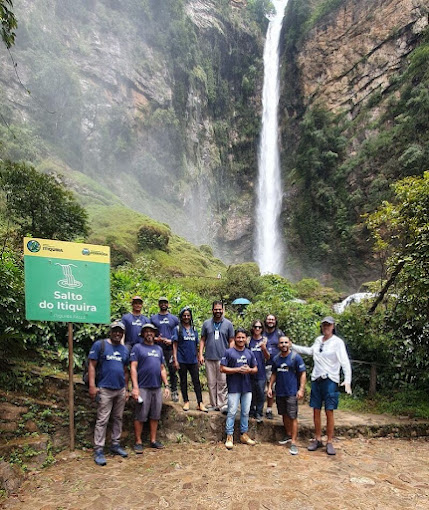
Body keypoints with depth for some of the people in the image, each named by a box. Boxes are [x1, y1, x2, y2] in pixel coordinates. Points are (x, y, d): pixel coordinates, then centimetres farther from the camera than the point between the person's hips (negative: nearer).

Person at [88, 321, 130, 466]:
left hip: (120, 390, 6)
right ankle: (98, 450, 7)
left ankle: (115, 444, 26)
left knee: (118, 418, 13)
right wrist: (92, 386, -14)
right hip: (105, 389, -5)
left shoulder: (125, 350, 12)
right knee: (102, 420, -2)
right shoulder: (100, 345, -5)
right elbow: (92, 365, -8)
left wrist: (126, 389, 14)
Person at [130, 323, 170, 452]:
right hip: (143, 387, -5)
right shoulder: (137, 347, -1)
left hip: (157, 388, 5)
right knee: (140, 417, 1)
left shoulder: (159, 349, 15)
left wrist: (166, 385, 9)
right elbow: (133, 368, -8)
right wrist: (135, 387, -16)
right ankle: (138, 442, 13)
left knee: (155, 416, 10)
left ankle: (153, 440, 21)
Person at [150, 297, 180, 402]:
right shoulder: (153, 318, 10)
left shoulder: (174, 318, 11)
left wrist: (171, 341, -6)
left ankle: (174, 392, 7)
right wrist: (155, 339, -10)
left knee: (172, 370, -1)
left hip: (170, 348, 0)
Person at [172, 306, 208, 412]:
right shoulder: (178, 329, 0)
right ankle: (186, 402, 18)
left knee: (196, 381, 1)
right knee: (183, 381, 7)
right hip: (182, 360, -3)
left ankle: (200, 403, 4)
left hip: (193, 360, 3)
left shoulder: (194, 329, 11)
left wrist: (197, 358, 14)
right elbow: (175, 345, -4)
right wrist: (175, 360, -10)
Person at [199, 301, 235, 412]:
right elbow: (202, 340, 8)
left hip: (223, 358, -2)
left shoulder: (228, 324, 3)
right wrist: (200, 354, 1)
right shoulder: (207, 323, 7)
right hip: (209, 358, 2)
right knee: (211, 383, 9)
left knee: (222, 383, 0)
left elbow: (231, 341, 4)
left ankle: (222, 404, 9)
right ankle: (213, 404, 20)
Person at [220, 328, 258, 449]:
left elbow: (256, 369, 15)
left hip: (247, 387, 5)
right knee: (232, 412, -1)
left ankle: (244, 435, 25)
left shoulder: (250, 353, 10)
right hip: (234, 388, -4)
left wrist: (249, 370, -9)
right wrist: (238, 370, -17)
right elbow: (222, 369, -9)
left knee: (245, 412, 12)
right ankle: (229, 436, 9)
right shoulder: (229, 352, -4)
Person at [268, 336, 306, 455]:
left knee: (293, 417, -5)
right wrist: (270, 387, 9)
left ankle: (294, 443, 0)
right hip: (279, 392, 5)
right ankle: (288, 435, 33)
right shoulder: (276, 358, 7)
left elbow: (303, 374, -8)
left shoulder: (296, 357, -8)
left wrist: (301, 389, -15)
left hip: (292, 392, -5)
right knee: (284, 414, 16)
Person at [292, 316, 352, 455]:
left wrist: (347, 380, -27)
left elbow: (345, 362, -14)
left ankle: (329, 442, 11)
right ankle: (317, 439, 23)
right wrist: (292, 346, 30)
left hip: (330, 380, -5)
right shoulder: (318, 340, 9)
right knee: (316, 411, 9)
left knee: (329, 412, -2)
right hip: (316, 379, 5)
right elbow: (310, 351, 28)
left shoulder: (338, 342, -8)